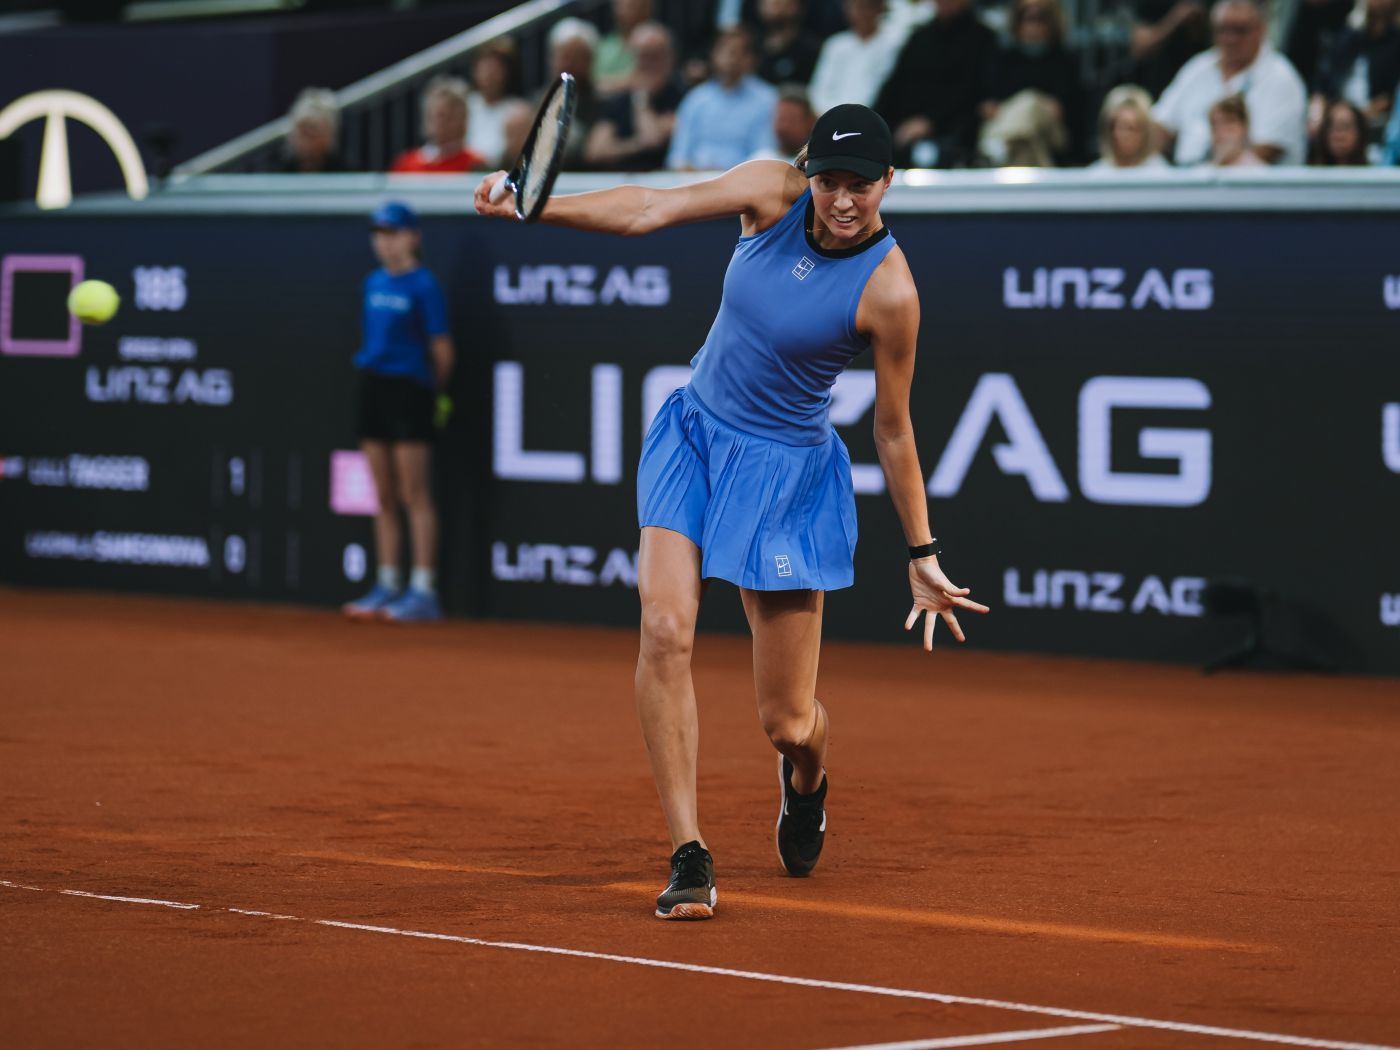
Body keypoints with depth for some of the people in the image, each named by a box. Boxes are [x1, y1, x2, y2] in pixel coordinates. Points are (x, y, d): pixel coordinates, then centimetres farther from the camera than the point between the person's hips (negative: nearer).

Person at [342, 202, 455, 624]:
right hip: (373, 384, 7)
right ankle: (387, 586, 14)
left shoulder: (423, 284, -8)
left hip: (409, 388, -7)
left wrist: (433, 386, 4)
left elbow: (442, 348, -6)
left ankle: (424, 591, -5)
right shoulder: (374, 283, 13)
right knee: (384, 498, 10)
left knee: (415, 495, -6)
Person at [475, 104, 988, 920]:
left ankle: (805, 778, 41)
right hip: (695, 433, 3)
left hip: (788, 471, -3)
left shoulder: (888, 291, -21)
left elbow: (894, 433, -12)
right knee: (666, 630, -19)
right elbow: (650, 210, -11)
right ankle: (690, 858, -12)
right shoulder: (773, 193, -11)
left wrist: (923, 557, -7)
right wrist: (533, 208, -25)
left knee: (787, 721, 0)